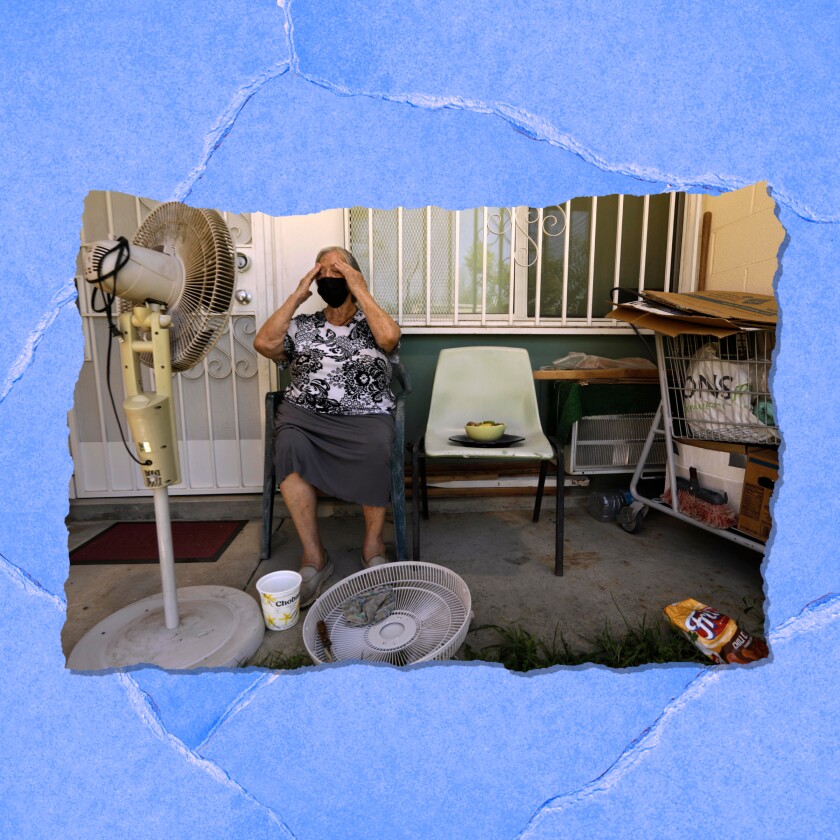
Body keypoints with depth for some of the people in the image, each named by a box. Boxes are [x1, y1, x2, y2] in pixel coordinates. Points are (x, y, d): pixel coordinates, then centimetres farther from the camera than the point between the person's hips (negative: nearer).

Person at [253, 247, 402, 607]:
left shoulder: (372, 323, 17)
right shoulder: (302, 326, 21)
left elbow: (389, 337, -8)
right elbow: (263, 343, 2)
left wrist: (360, 290, 0)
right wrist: (297, 295, 8)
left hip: (365, 418, -1)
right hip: (304, 415, 2)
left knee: (377, 446, -35)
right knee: (289, 444, -33)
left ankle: (373, 543, -11)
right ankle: (313, 555, -20)